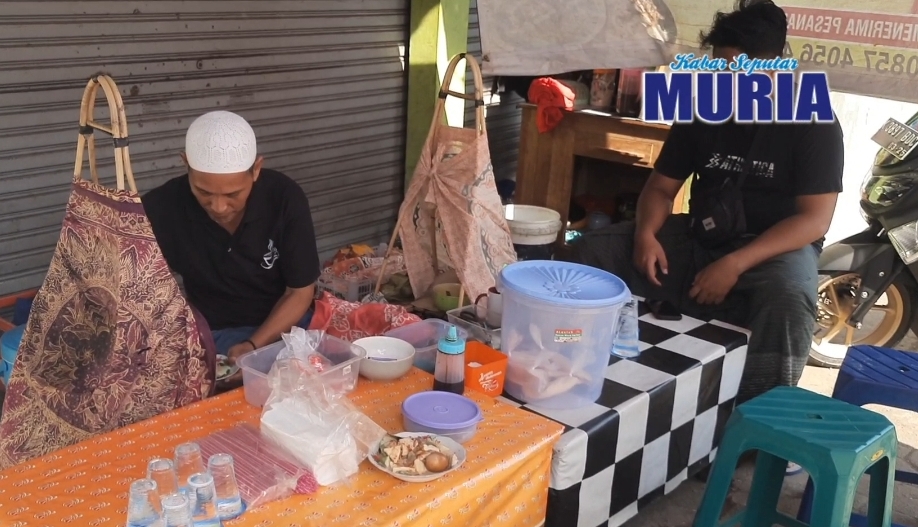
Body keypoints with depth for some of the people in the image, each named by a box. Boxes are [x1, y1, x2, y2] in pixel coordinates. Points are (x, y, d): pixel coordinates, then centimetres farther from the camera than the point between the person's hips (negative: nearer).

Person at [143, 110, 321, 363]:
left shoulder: (286, 198, -17)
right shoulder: (162, 207, -16)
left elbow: (300, 292, -8)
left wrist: (253, 346, -21)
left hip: (287, 325, 1)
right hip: (212, 334, -1)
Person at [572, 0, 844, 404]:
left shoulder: (812, 124, -11)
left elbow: (814, 219, -17)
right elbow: (661, 186, 7)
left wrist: (735, 264, -29)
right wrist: (646, 233, -17)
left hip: (777, 248, -4)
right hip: (698, 237, 5)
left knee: (787, 298, -40)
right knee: (592, 251, -12)